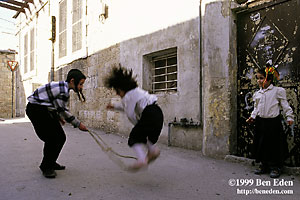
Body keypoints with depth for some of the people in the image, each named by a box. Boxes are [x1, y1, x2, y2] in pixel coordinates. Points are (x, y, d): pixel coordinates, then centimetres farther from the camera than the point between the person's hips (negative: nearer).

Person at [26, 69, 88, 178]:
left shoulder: (63, 86, 4)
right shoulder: (63, 90, -25)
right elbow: (63, 112, -20)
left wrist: (59, 117, 14)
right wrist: (78, 124, -12)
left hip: (45, 110, 10)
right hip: (36, 109, -10)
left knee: (61, 137, 7)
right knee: (51, 139, -13)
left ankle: (51, 163, 24)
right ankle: (46, 167, 6)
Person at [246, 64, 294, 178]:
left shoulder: (278, 91, -2)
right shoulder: (257, 94, 11)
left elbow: (285, 105, -1)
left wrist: (289, 117, -7)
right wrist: (252, 117, 5)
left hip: (273, 122, -4)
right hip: (260, 122, 5)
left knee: (274, 145, 2)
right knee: (261, 144, 9)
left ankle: (275, 167, 18)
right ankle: (264, 166, 24)